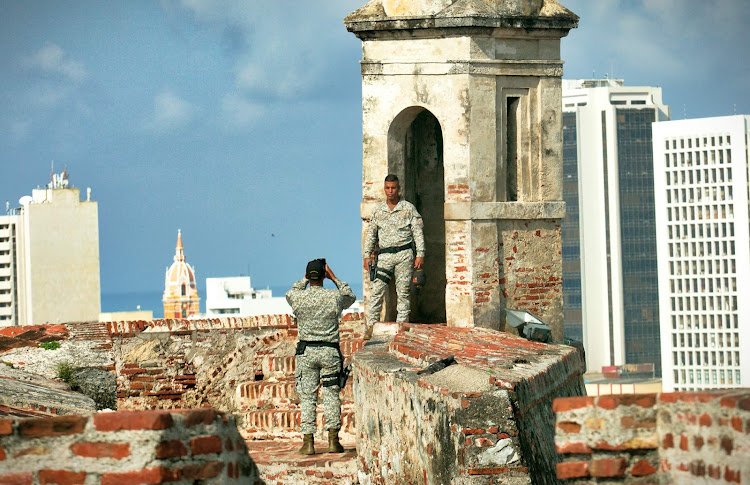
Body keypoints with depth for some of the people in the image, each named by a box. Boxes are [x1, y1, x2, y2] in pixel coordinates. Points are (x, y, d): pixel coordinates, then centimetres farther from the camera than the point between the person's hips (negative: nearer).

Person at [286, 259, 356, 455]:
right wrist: (334, 278, 18)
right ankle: (333, 440, 2)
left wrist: (306, 279, 22)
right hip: (330, 351, 0)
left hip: (306, 352, 0)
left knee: (307, 397, 3)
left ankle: (308, 441, 0)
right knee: (331, 395, 6)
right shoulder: (335, 296, -6)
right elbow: (351, 297, 18)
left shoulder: (298, 297, -6)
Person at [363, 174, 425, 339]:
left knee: (403, 292, -2)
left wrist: (420, 254, -5)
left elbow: (418, 233, 3)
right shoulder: (378, 211, 14)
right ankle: (371, 326, -9)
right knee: (376, 290, -8)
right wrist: (367, 255, 7)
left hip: (404, 254, -2)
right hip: (384, 256, 2)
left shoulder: (408, 208, 6)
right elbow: (371, 234, 16)